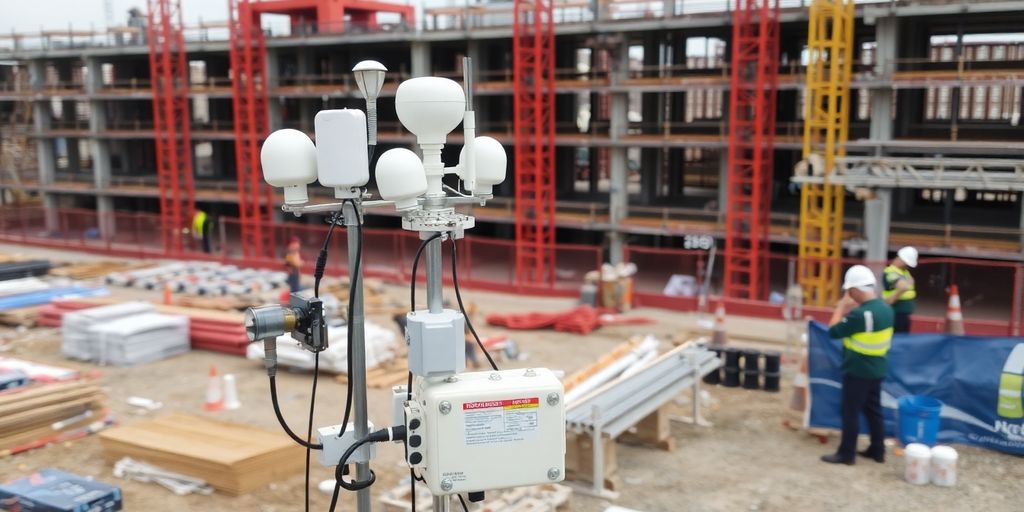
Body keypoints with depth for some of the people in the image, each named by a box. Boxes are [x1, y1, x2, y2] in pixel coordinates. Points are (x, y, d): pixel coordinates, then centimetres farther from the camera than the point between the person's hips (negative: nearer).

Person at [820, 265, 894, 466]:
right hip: (877, 369, 8)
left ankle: (846, 453, 9)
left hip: (858, 371, -8)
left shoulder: (860, 314, -25)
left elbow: (833, 332, -17)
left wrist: (841, 307, -7)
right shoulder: (885, 309, 2)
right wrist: (850, 310, 8)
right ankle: (877, 450, 25)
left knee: (850, 412, 2)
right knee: (873, 411, 17)